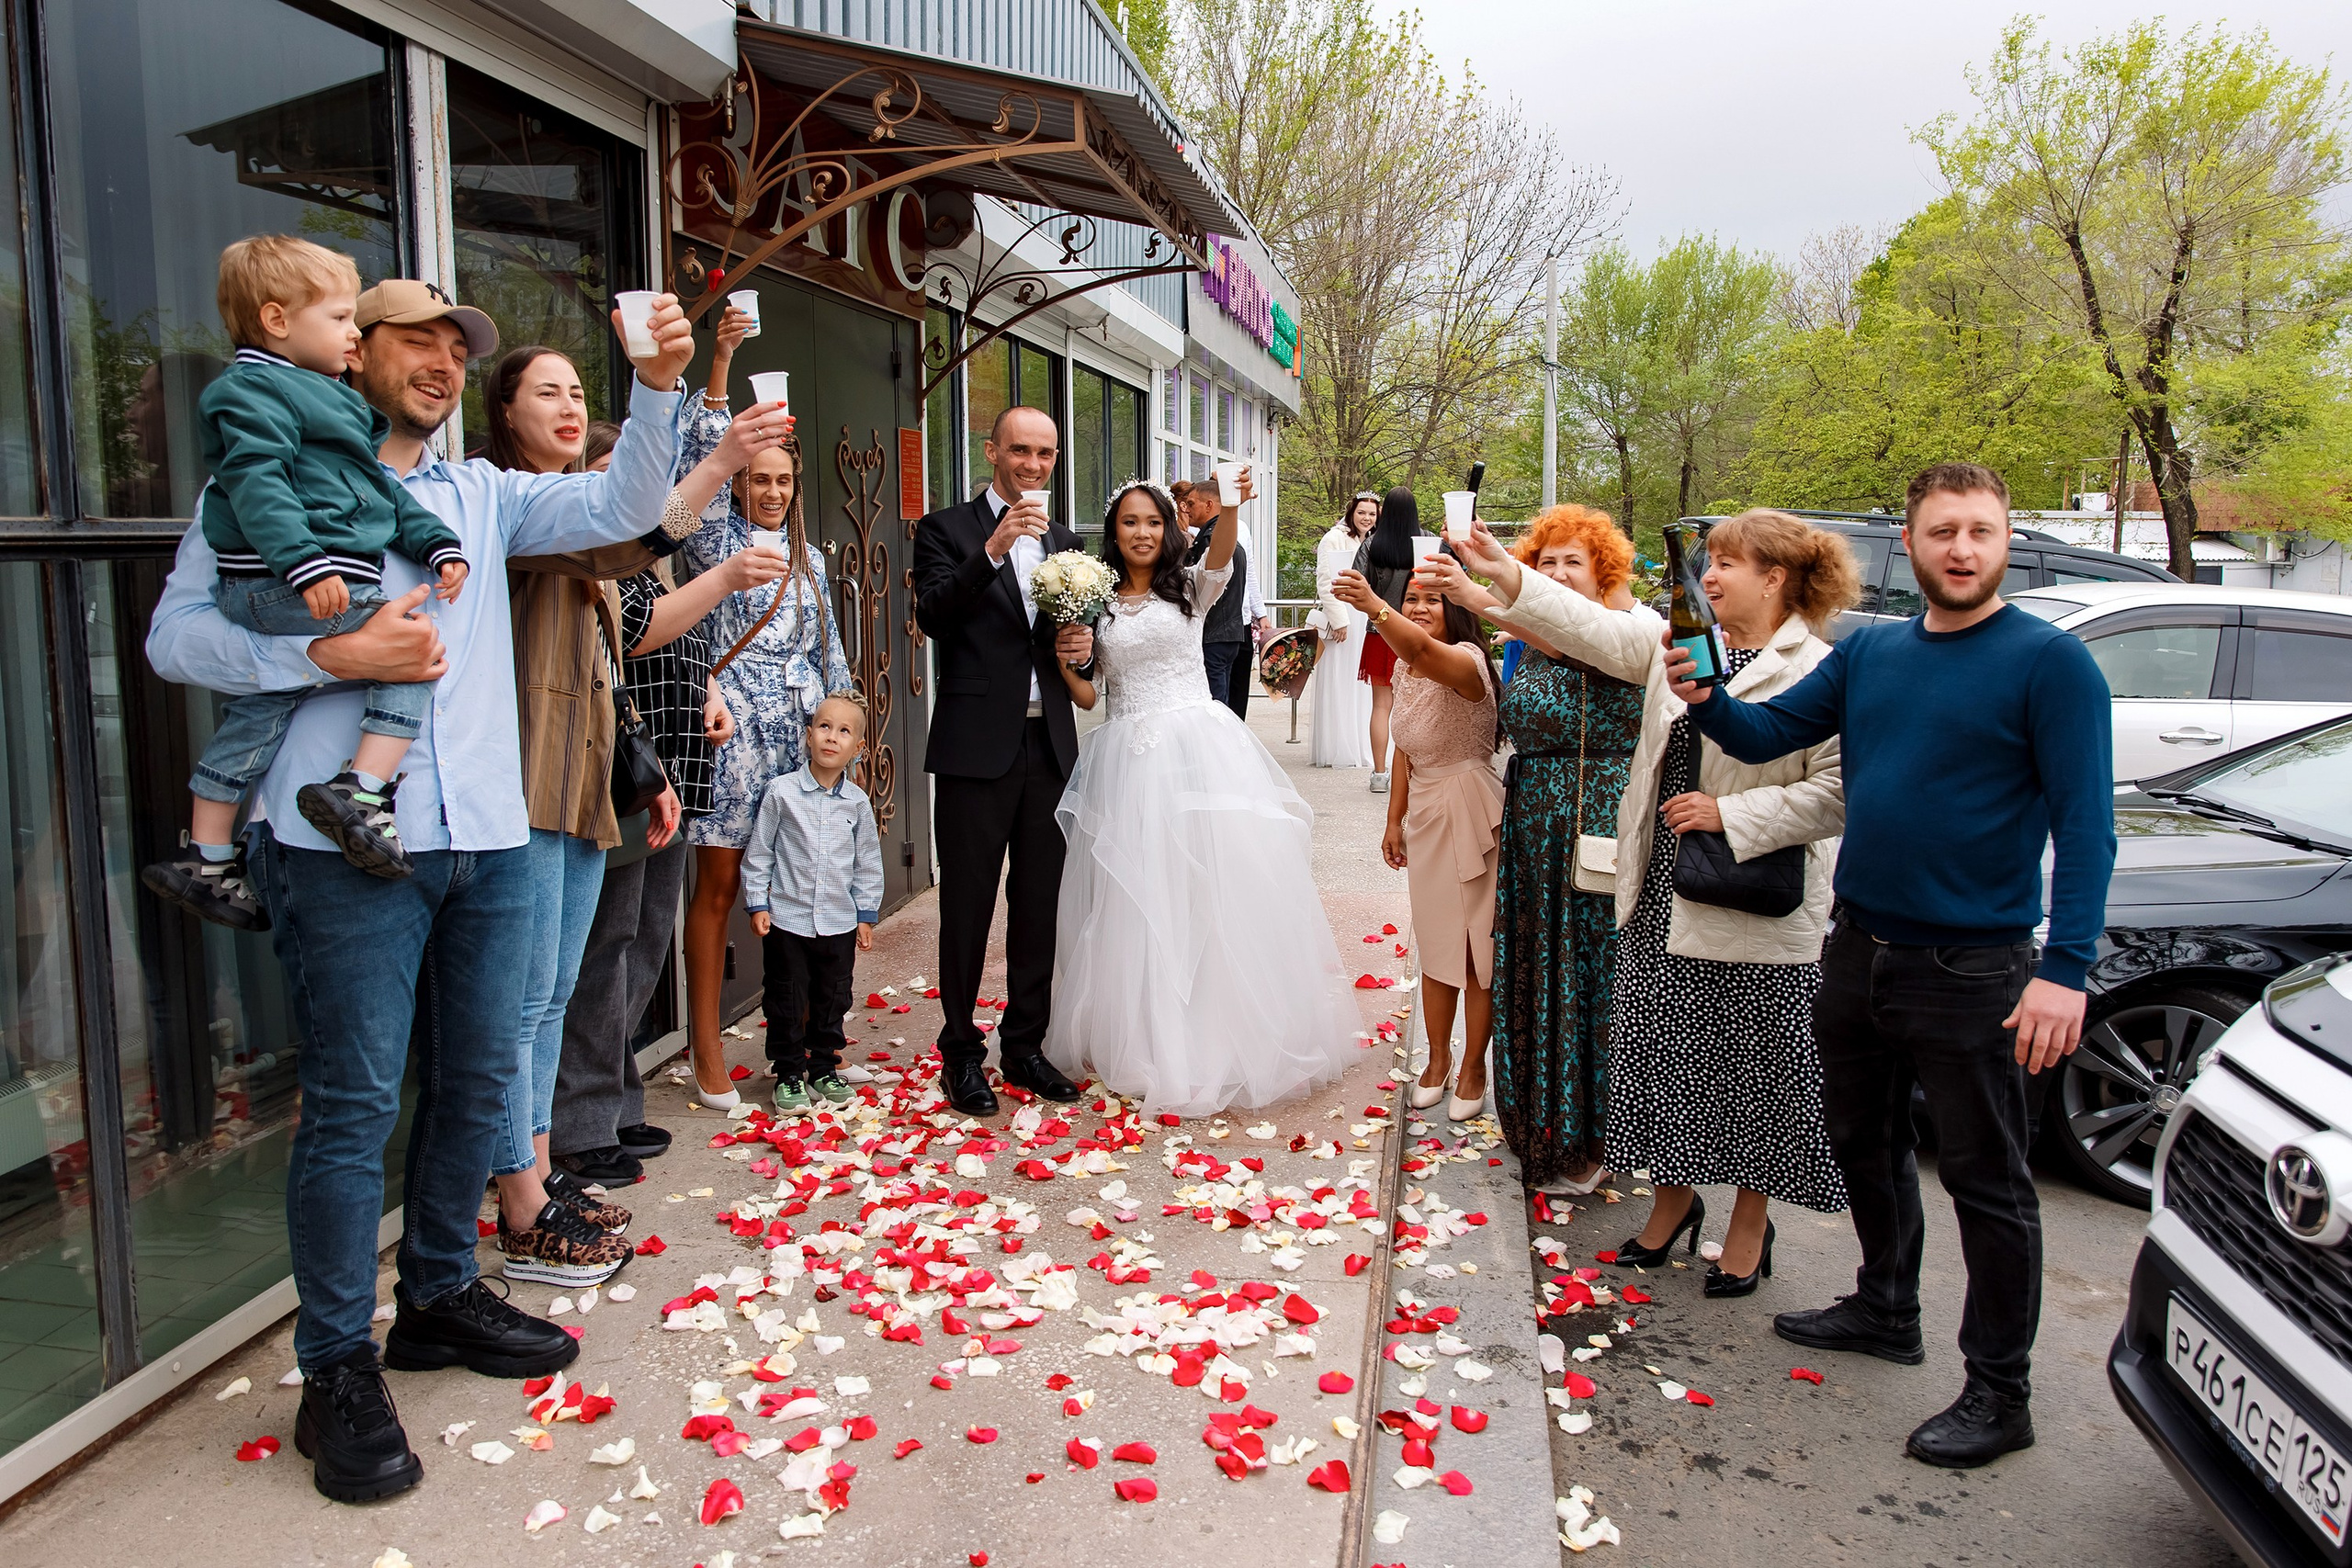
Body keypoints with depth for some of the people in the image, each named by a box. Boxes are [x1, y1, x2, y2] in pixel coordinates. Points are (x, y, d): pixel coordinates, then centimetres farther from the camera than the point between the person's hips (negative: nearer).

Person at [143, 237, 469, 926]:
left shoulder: (325, 397, 26)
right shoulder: (254, 389, -6)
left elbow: (382, 487, 26)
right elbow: (257, 484, -20)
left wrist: (435, 543, 15)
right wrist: (306, 564, -31)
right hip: (280, 585, -11)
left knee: (261, 709, 16)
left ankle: (207, 857, 25)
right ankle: (360, 789, -19)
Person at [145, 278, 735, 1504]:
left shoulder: (481, 494, 19)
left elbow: (619, 509, 6)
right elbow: (175, 635, -4)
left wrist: (657, 387, -7)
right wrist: (337, 654, -17)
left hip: (485, 837, 6)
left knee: (474, 1082, 13)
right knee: (354, 1104, -2)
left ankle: (439, 1295, 32)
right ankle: (337, 1370, 11)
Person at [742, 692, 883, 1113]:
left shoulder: (857, 803, 0)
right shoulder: (781, 793, -7)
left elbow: (867, 864, 9)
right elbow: (759, 853, -1)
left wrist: (866, 914, 8)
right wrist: (757, 904, -4)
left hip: (839, 923, 3)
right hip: (787, 919, -2)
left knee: (832, 1002, 12)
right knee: (787, 1003, 5)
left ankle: (825, 1070, 27)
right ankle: (788, 1075, 18)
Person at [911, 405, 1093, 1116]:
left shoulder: (1064, 541, 15)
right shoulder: (947, 529, 0)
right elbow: (932, 615, -16)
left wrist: (1082, 644, -2)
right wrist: (993, 549, -26)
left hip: (1050, 746, 5)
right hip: (977, 746, -5)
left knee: (1039, 904, 12)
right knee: (967, 906, 3)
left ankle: (1025, 1045, 24)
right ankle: (961, 1052, 15)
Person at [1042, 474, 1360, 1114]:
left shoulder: (1190, 587, 5)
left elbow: (1221, 554, -18)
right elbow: (1088, 697, 10)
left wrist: (1231, 508, -38)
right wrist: (1067, 661, -10)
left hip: (1200, 748, -1)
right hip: (1130, 762, 2)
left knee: (1219, 888, -3)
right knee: (1138, 902, 4)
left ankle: (1226, 1036, 12)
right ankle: (1147, 1043, 17)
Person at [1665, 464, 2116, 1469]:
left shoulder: (2048, 662, -12)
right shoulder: (1871, 653, 6)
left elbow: (2084, 825, -15)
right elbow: (1767, 733, 7)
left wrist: (2064, 969, -23)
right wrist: (1705, 699, -15)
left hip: (1970, 971, -6)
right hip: (1858, 948, 7)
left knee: (1987, 1183, 5)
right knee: (1866, 1144, 21)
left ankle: (1999, 1393, 19)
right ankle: (1886, 1310, 42)